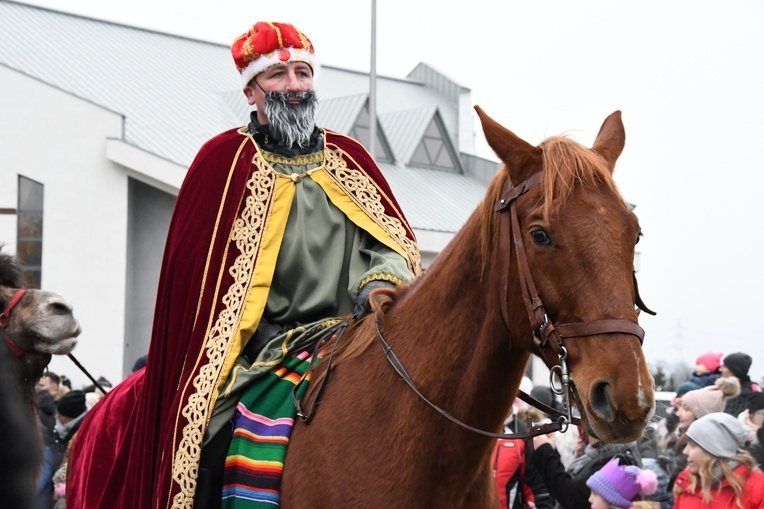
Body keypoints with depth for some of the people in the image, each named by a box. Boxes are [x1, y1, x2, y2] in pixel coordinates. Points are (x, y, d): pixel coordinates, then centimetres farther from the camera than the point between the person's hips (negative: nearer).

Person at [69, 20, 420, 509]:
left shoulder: (349, 158, 14)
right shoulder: (224, 161, 4)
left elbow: (389, 235, 11)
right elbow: (191, 269, 1)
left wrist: (380, 282, -12)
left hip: (343, 338, 3)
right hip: (251, 350, -3)